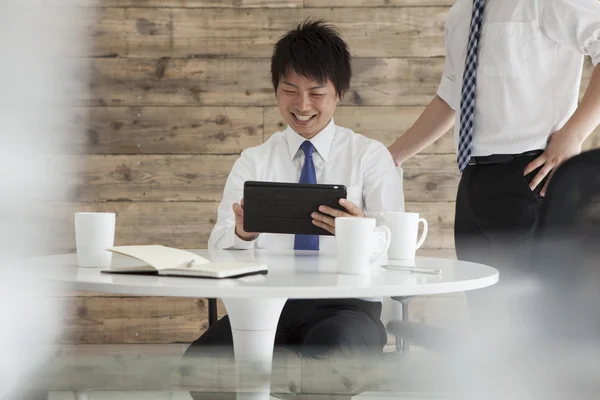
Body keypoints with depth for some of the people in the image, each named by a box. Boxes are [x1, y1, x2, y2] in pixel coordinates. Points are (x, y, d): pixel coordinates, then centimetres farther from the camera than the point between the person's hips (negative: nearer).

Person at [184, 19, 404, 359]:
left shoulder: (371, 157, 9)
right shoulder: (254, 162, 15)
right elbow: (219, 248, 5)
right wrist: (242, 233, -20)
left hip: (344, 303, -2)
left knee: (329, 352, -37)